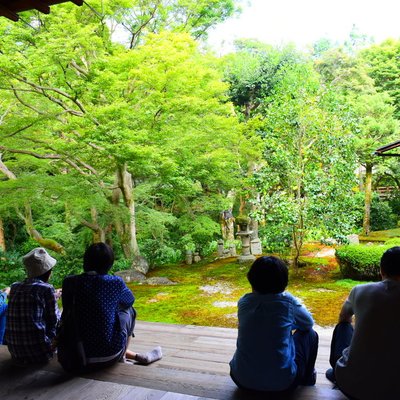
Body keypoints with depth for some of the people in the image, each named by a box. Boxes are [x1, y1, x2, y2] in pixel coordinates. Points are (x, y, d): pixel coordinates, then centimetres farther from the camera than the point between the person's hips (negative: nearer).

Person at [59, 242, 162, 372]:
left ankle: (134, 356, 33)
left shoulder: (69, 282, -3)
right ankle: (123, 355, 30)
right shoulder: (115, 282, -9)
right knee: (128, 310, 21)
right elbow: (129, 301, 13)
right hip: (109, 356, -2)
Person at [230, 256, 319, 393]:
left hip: (242, 379, 3)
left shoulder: (244, 302, -2)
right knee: (310, 334, 18)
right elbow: (309, 323, 9)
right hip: (282, 382, -3)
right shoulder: (287, 301, -9)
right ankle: (307, 378, 37)